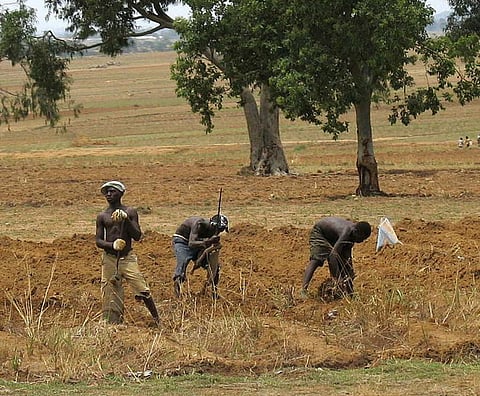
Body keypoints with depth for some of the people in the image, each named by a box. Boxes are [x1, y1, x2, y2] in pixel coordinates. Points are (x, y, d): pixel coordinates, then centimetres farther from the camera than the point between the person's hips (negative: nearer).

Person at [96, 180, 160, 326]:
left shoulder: (130, 212, 4)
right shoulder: (102, 216, 6)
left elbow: (137, 236, -2)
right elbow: (98, 241, 2)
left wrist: (126, 219, -15)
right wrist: (112, 245, -18)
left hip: (128, 258, -1)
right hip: (109, 258, 1)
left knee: (143, 290, -9)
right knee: (111, 295, -1)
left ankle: (157, 320, 6)